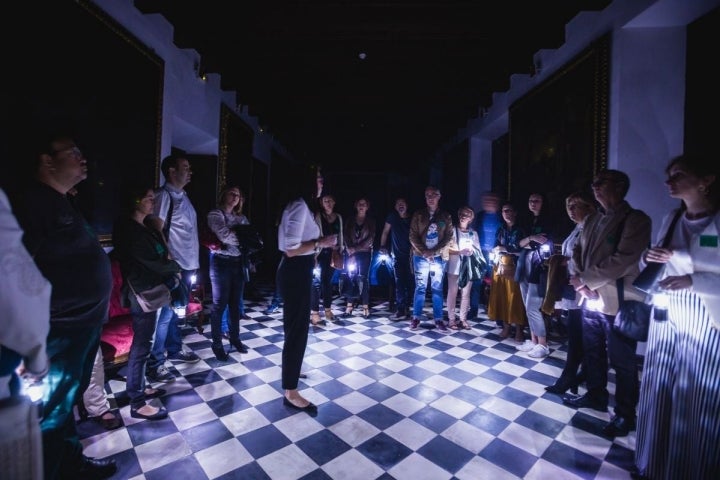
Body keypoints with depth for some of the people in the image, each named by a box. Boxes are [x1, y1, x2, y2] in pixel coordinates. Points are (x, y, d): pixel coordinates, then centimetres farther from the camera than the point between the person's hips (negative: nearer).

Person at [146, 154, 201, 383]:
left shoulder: (183, 195, 14)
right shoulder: (164, 195, -12)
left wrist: (193, 260, 16)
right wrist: (169, 261, -19)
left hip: (187, 264, 9)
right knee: (166, 313, -1)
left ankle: (175, 349, 33)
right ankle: (155, 363, 11)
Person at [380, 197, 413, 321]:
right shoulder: (392, 216, 1)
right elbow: (385, 232, 5)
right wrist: (382, 246, -3)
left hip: (410, 255, 1)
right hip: (397, 255, 0)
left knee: (410, 282, 3)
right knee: (399, 283, -4)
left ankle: (405, 308, 16)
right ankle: (401, 310, -3)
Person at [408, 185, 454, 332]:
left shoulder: (446, 216, 6)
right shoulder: (418, 215, 5)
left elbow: (449, 237, 1)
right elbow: (413, 236, 0)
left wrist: (434, 251, -10)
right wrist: (424, 252, -11)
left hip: (439, 257, 1)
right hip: (421, 256, 0)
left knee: (437, 288, 4)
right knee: (420, 287, 3)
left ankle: (438, 319, 12)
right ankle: (416, 318, 12)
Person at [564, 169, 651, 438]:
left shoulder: (636, 220, -11)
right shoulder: (593, 220, 11)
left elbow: (620, 262, -21)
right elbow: (579, 250, 9)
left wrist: (584, 280, -15)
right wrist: (581, 280, -8)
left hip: (618, 305, -7)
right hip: (590, 301, 7)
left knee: (622, 364, 9)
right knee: (592, 354, 21)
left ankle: (625, 415, 27)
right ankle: (596, 396, 41)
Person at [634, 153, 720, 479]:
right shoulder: (670, 220, 8)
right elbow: (650, 268, 14)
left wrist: (692, 281, -22)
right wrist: (650, 258, -5)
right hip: (665, 318, 5)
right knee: (656, 392, 12)